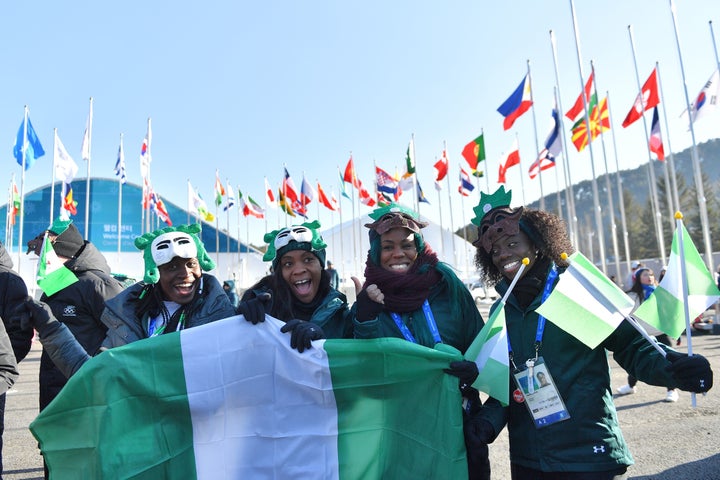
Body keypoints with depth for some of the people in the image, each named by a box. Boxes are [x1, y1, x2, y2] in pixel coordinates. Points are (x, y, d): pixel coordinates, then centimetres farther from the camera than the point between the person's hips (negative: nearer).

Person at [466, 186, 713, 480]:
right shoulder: (500, 310, 4)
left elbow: (630, 344, -6)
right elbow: (504, 380, 9)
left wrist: (672, 367, -25)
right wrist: (489, 420, -6)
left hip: (589, 456, -3)